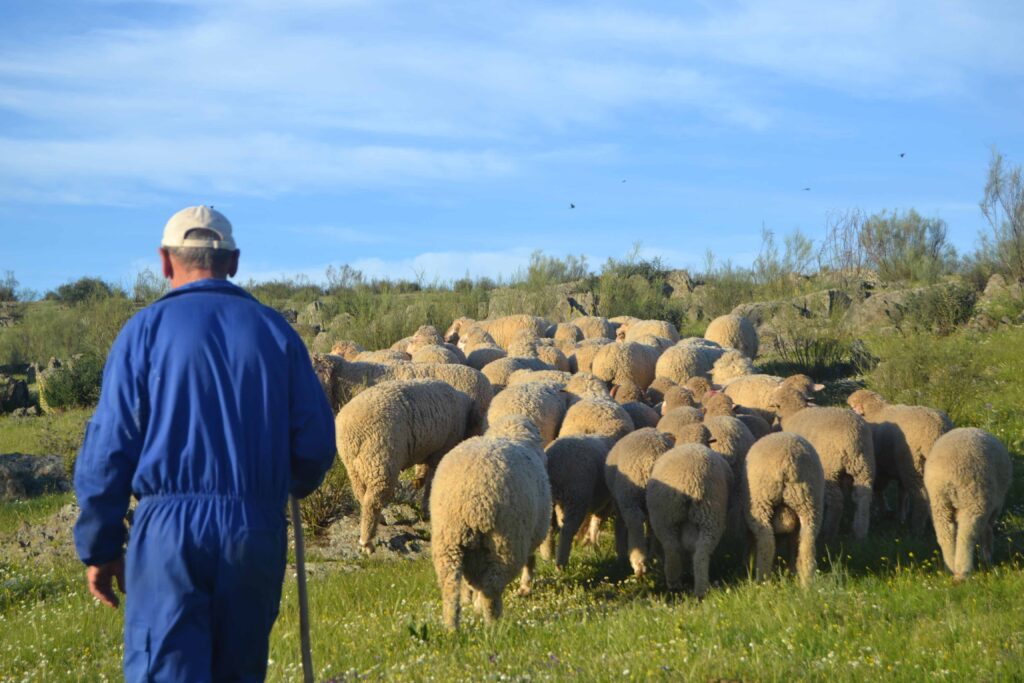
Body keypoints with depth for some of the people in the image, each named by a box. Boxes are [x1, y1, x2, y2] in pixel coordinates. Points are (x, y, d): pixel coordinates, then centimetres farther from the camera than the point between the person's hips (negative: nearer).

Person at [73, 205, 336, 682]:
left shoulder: (146, 330, 0)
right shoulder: (275, 331, 8)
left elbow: (108, 448, -4)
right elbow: (317, 442, 7)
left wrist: (99, 549, 5)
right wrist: (294, 485, 30)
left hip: (169, 530, -3)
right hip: (257, 531, 3)